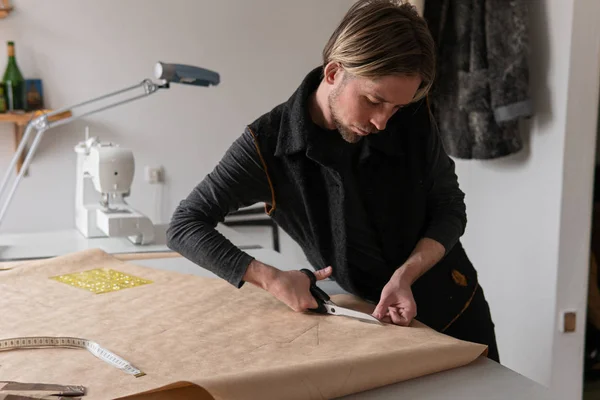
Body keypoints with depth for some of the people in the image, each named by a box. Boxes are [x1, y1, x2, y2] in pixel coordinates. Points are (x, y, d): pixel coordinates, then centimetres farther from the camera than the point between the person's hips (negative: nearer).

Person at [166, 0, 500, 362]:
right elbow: (185, 226, -20)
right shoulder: (269, 143, -22)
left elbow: (450, 209, -7)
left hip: (453, 308, 3)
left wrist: (405, 274, -24)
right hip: (372, 320, -2)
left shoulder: (413, 118, -17)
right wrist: (269, 277, -30)